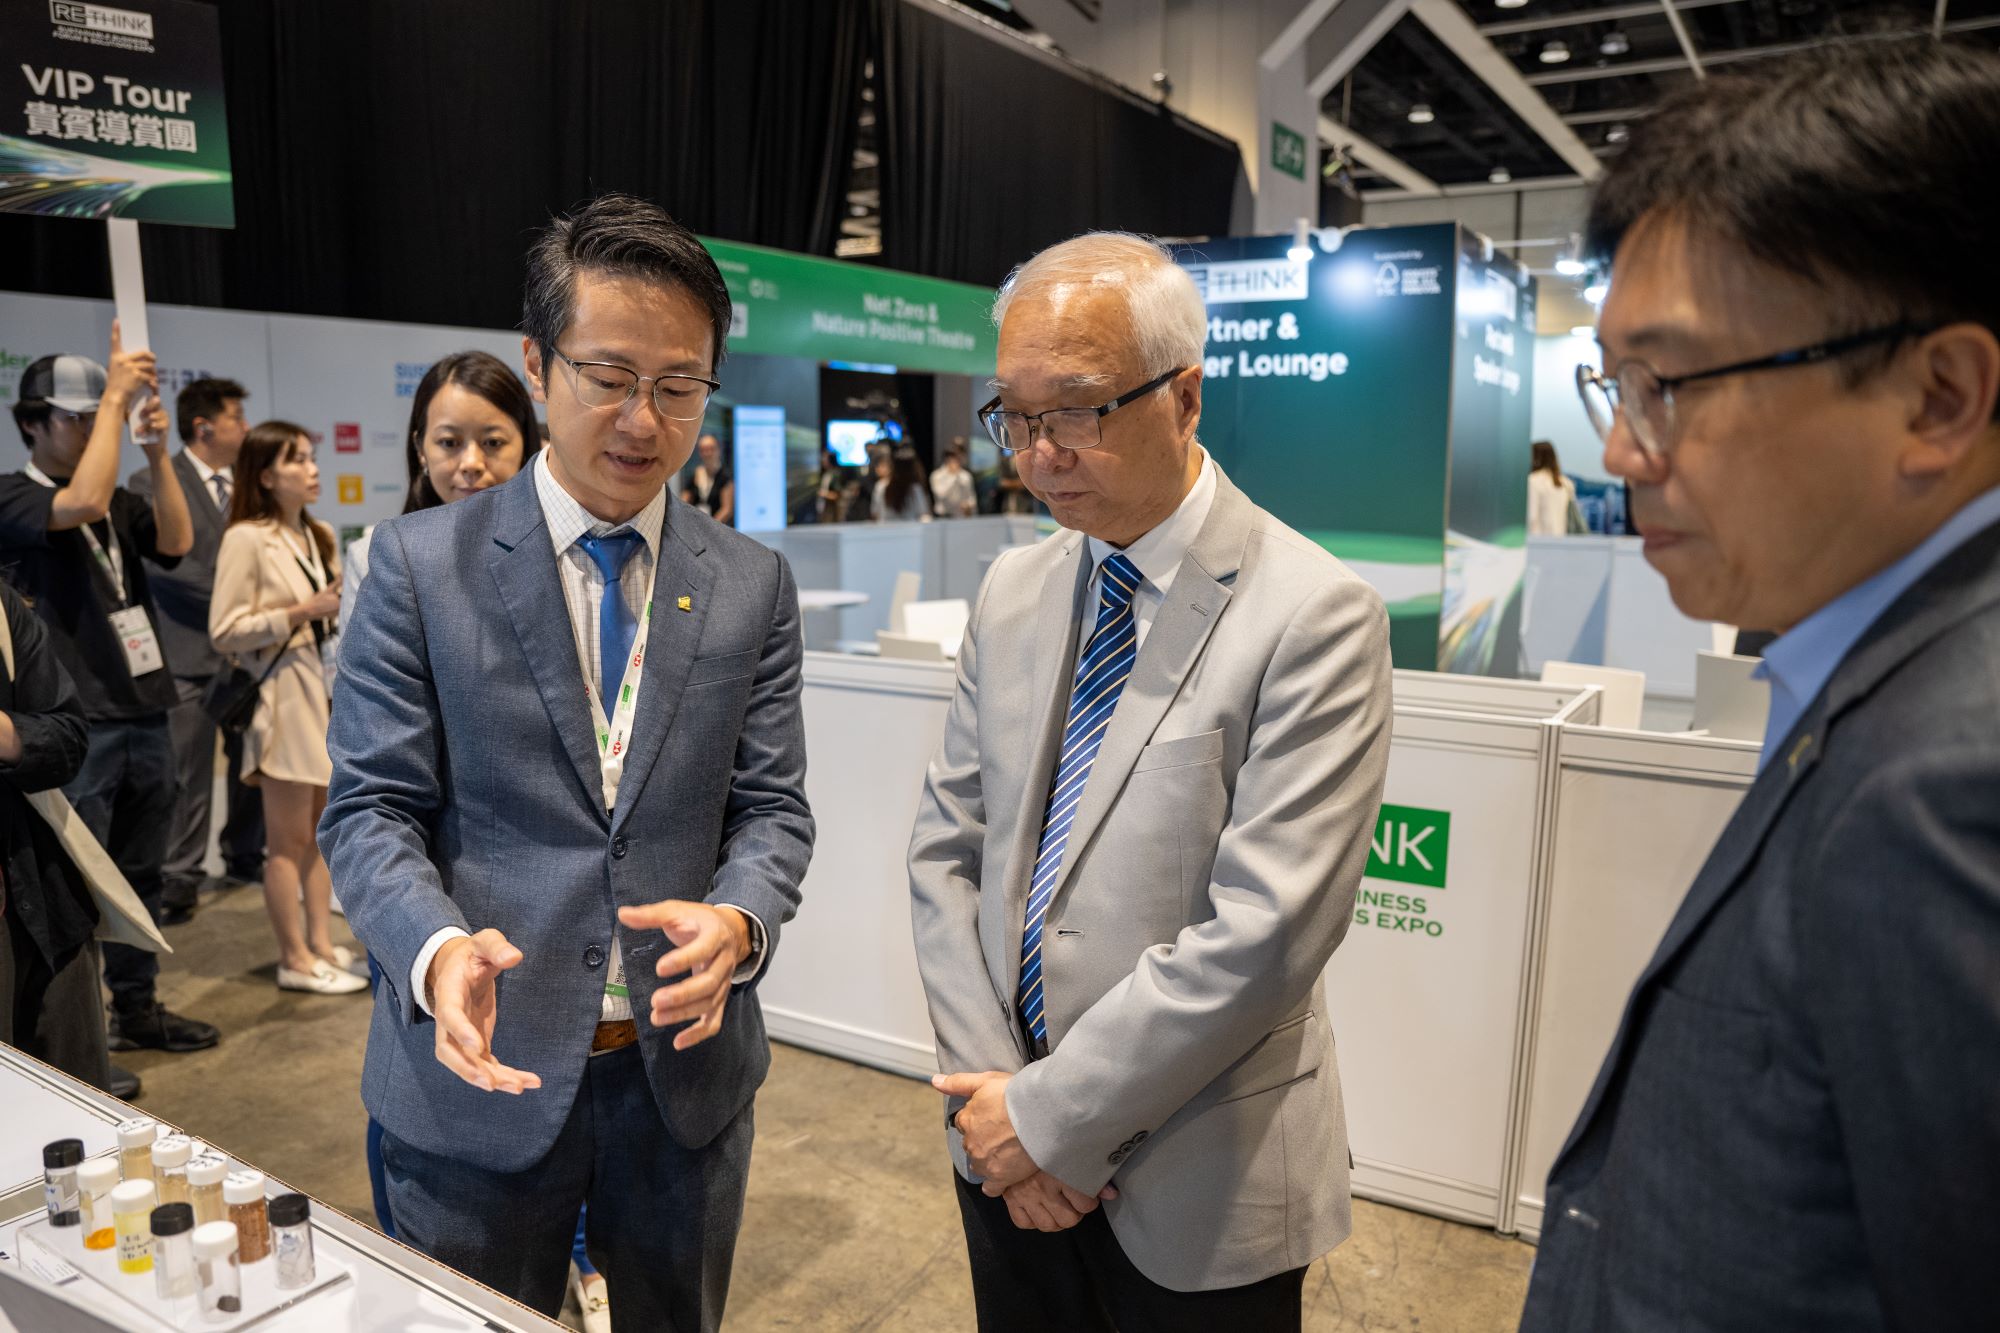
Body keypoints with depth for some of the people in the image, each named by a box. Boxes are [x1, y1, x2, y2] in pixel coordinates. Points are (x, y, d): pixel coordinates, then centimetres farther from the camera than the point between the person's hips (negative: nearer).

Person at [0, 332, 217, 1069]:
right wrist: (115, 397, -19)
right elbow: (81, 504, -25)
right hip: (75, 723, -6)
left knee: (139, 875, 15)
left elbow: (175, 541, -3)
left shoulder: (119, 500, 13)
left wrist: (157, 451, -10)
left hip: (144, 712, 7)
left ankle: (136, 1007, 27)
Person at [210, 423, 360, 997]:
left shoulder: (316, 536, 13)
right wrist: (302, 612, -19)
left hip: (324, 688, 8)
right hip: (283, 696, -8)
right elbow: (225, 631, -15)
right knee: (289, 839, 1)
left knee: (321, 829, 12)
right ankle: (295, 960, 11)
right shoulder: (246, 540, -12)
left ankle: (321, 945, 20)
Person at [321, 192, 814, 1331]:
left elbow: (771, 808, -1)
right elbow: (370, 810, -6)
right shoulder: (422, 565, -5)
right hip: (481, 1074, -2)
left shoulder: (753, 584, 0)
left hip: (687, 1067, 2)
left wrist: (738, 920, -22)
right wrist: (436, 949, -25)